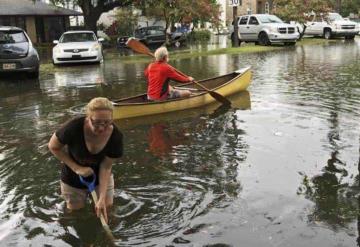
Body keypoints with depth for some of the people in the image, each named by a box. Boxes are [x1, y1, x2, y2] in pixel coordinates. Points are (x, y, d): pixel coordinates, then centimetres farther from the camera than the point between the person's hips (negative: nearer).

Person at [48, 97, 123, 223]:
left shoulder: (116, 136, -30)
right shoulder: (74, 127, -37)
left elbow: (106, 167, -22)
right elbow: (53, 146, -19)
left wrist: (102, 199, -29)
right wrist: (77, 168, -25)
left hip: (100, 176, 1)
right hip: (74, 178, -1)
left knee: (107, 206, 11)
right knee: (75, 210, 15)